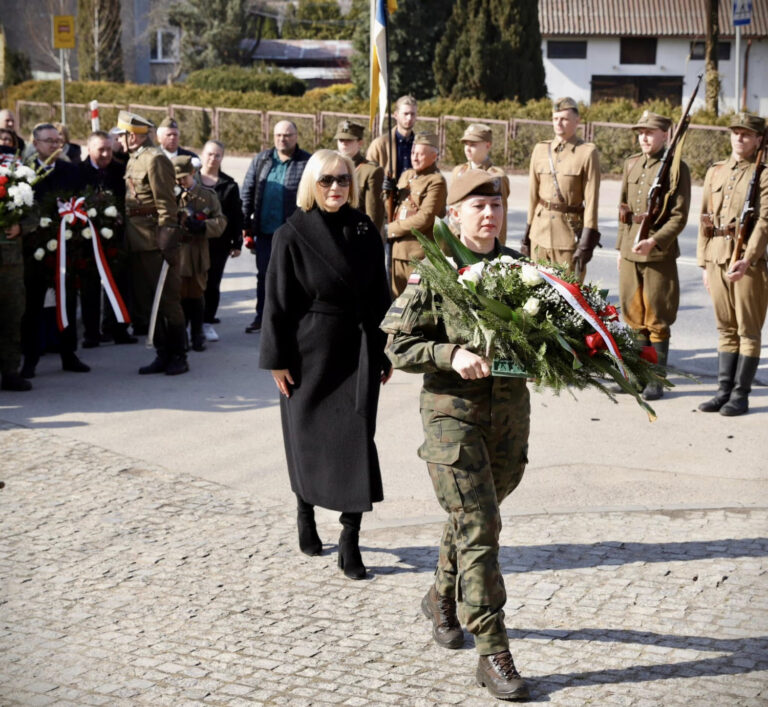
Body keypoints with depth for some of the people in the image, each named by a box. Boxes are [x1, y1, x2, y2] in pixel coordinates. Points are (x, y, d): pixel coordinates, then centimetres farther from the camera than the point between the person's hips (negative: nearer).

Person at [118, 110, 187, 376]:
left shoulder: (155, 159, -12)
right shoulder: (133, 160, 15)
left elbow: (167, 205, -16)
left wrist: (168, 244, -20)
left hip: (155, 244, -9)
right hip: (138, 244, 9)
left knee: (167, 300, -1)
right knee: (144, 303, 12)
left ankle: (178, 356, 7)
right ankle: (162, 354, 20)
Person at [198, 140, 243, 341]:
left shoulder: (229, 185, 7)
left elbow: (237, 216, 7)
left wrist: (237, 243, 3)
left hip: (218, 243, 1)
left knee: (212, 284, 4)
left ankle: (207, 322, 14)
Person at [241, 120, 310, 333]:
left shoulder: (307, 163, -4)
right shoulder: (261, 160, 9)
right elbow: (247, 192, 9)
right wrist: (246, 226, 4)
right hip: (264, 231, 4)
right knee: (263, 275, 12)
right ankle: (261, 316, 22)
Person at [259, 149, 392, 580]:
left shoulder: (366, 232, 4)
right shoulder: (293, 235, -5)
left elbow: (379, 296, 10)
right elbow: (278, 302, -4)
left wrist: (385, 350, 9)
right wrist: (278, 359, -7)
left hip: (357, 351, 2)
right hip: (310, 351, -2)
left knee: (357, 439, -4)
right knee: (308, 436, 9)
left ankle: (350, 541, -1)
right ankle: (306, 515, 34)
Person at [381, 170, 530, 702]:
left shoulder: (518, 265, 6)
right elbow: (398, 345, -8)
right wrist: (451, 354, -23)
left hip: (509, 406, 5)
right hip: (452, 409, -5)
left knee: (473, 516, 19)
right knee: (478, 528, -9)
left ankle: (443, 597, 46)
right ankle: (493, 654, -5)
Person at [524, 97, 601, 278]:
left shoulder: (587, 152, -5)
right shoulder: (540, 150, 8)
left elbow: (591, 200, -8)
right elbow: (534, 195, 12)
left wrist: (586, 244, -13)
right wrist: (526, 236, 10)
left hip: (570, 230, -4)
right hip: (541, 228, 4)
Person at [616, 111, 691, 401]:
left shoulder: (677, 169, -7)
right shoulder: (631, 165, 11)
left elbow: (679, 216, -11)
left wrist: (654, 242, -23)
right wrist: (620, 246, 15)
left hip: (660, 253, -6)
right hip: (630, 252, 6)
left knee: (657, 319, 0)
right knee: (634, 315, 11)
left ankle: (657, 380, 8)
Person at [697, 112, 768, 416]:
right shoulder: (715, 172, 14)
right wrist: (705, 263, 11)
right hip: (718, 260, 5)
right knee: (726, 330, 11)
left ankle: (740, 395, 5)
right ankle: (724, 391, 16)